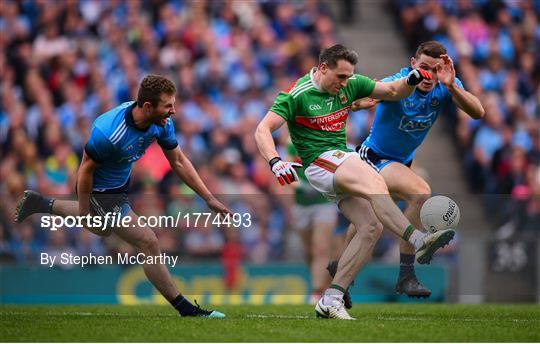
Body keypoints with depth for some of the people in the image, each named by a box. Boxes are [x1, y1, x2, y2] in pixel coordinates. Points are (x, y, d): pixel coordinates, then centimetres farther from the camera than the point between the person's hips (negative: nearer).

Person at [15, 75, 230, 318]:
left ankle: (40, 204, 52)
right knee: (148, 243, -11)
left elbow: (178, 162, -4)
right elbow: (86, 170, -23)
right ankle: (186, 309, 0)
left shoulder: (162, 123, -18)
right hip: (101, 192, -9)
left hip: (121, 183, 9)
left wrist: (209, 198, -6)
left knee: (102, 228, 37)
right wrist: (84, 213, -13)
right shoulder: (108, 132, -38)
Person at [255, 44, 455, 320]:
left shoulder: (350, 84, 9)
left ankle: (330, 300, -9)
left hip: (344, 162, 7)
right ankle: (418, 240, -50)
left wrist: (411, 80, -5)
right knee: (376, 184, -33)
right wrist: (275, 162, -30)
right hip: (320, 162, -7)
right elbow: (263, 130, -13)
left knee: (371, 227, -11)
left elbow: (392, 92, 17)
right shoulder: (297, 95, -8)